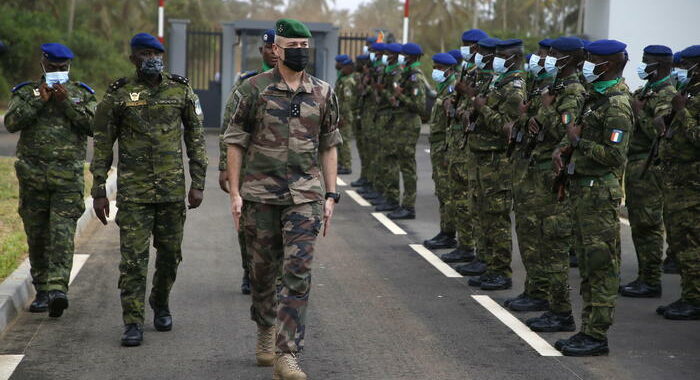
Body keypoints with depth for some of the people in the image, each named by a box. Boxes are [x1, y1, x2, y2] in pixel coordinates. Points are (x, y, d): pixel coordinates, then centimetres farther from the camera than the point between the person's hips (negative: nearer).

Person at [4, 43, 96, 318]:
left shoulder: (82, 95, 10)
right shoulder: (26, 93, 9)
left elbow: (94, 126, -5)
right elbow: (11, 123, -6)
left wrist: (67, 103, -12)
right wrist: (38, 101, -13)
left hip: (68, 177, -2)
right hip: (32, 176, 2)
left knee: (62, 234, -14)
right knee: (37, 236, 6)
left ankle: (57, 289, -22)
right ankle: (42, 291, 16)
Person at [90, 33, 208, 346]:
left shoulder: (181, 91, 4)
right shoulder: (117, 95, -1)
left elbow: (196, 139, 7)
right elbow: (102, 146, 3)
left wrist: (198, 183, 1)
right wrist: (98, 191, -1)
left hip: (173, 188, 2)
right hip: (133, 189, -2)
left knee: (170, 254, 10)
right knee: (133, 258, -5)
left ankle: (161, 303, 35)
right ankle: (133, 323, 0)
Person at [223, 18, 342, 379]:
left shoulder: (323, 93, 5)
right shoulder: (253, 89, -2)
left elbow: (329, 146, 11)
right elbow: (235, 143, 1)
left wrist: (331, 196, 6)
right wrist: (234, 193, -5)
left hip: (305, 195, 1)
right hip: (260, 194, 0)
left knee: (298, 273, -10)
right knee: (264, 269, 12)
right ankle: (265, 332, 36)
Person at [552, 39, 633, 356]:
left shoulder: (617, 105, -16)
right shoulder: (597, 97, 14)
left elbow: (614, 155, -23)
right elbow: (578, 131, 26)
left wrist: (577, 141, -13)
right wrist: (562, 148, 5)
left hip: (600, 192, -10)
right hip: (582, 189, 10)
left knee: (601, 264, -6)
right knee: (588, 263, 13)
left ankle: (597, 336, -3)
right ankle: (588, 330, 20)